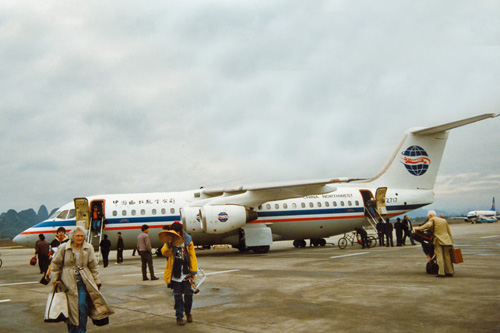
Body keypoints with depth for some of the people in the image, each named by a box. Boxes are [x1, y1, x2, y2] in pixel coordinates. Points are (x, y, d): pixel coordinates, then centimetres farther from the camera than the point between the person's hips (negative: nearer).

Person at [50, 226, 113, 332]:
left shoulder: (88, 248, 3)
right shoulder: (63, 248, -1)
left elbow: (93, 266, 9)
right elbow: (56, 264, 8)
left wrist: (97, 282, 9)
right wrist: (55, 279, 4)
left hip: (83, 282, 1)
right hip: (68, 282, 0)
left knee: (83, 306, -8)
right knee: (70, 308, 2)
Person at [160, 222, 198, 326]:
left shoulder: (187, 240, 1)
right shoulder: (170, 241, 1)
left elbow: (192, 256, 3)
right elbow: (164, 253, -13)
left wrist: (193, 270, -2)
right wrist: (169, 244, -31)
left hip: (186, 274, 0)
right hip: (175, 274, 0)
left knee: (188, 294, 5)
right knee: (177, 296, 5)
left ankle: (188, 312, 29)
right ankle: (179, 317, 15)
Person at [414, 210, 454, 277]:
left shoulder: (432, 219, 2)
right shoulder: (444, 220, 21)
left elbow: (428, 225, -20)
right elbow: (449, 232, 21)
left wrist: (419, 228, -14)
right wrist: (451, 242, 23)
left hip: (438, 240, -6)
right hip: (446, 240, 6)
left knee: (439, 256, -6)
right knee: (447, 256, 10)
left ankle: (441, 273, -10)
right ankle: (449, 272, 11)